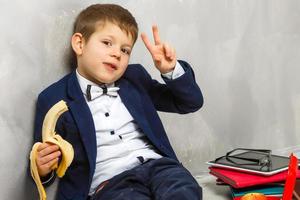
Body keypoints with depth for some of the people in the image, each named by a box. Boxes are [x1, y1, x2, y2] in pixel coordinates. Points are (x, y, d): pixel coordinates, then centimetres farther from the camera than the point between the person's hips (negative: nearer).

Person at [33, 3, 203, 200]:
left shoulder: (135, 79, 19)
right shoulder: (54, 98, 6)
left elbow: (191, 102, 23)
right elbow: (46, 157, 11)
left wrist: (171, 70, 5)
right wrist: (43, 169, -13)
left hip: (156, 165, 3)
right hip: (108, 182, -3)